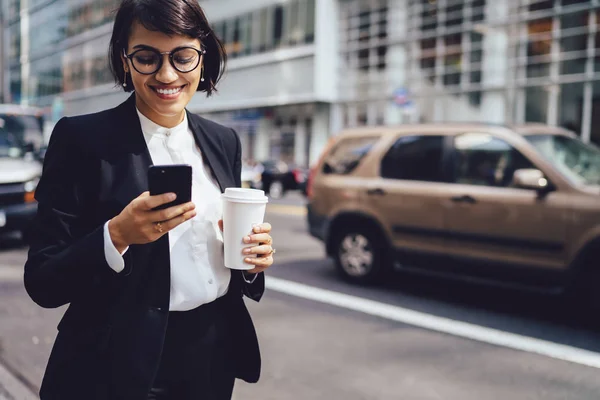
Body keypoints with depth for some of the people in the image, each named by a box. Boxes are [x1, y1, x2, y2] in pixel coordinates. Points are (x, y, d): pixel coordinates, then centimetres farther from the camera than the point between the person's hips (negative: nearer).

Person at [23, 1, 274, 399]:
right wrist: (116, 235, -27)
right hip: (123, 366, -4)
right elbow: (42, 283, -12)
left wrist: (253, 258, -10)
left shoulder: (225, 141, 2)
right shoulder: (81, 138, -12)